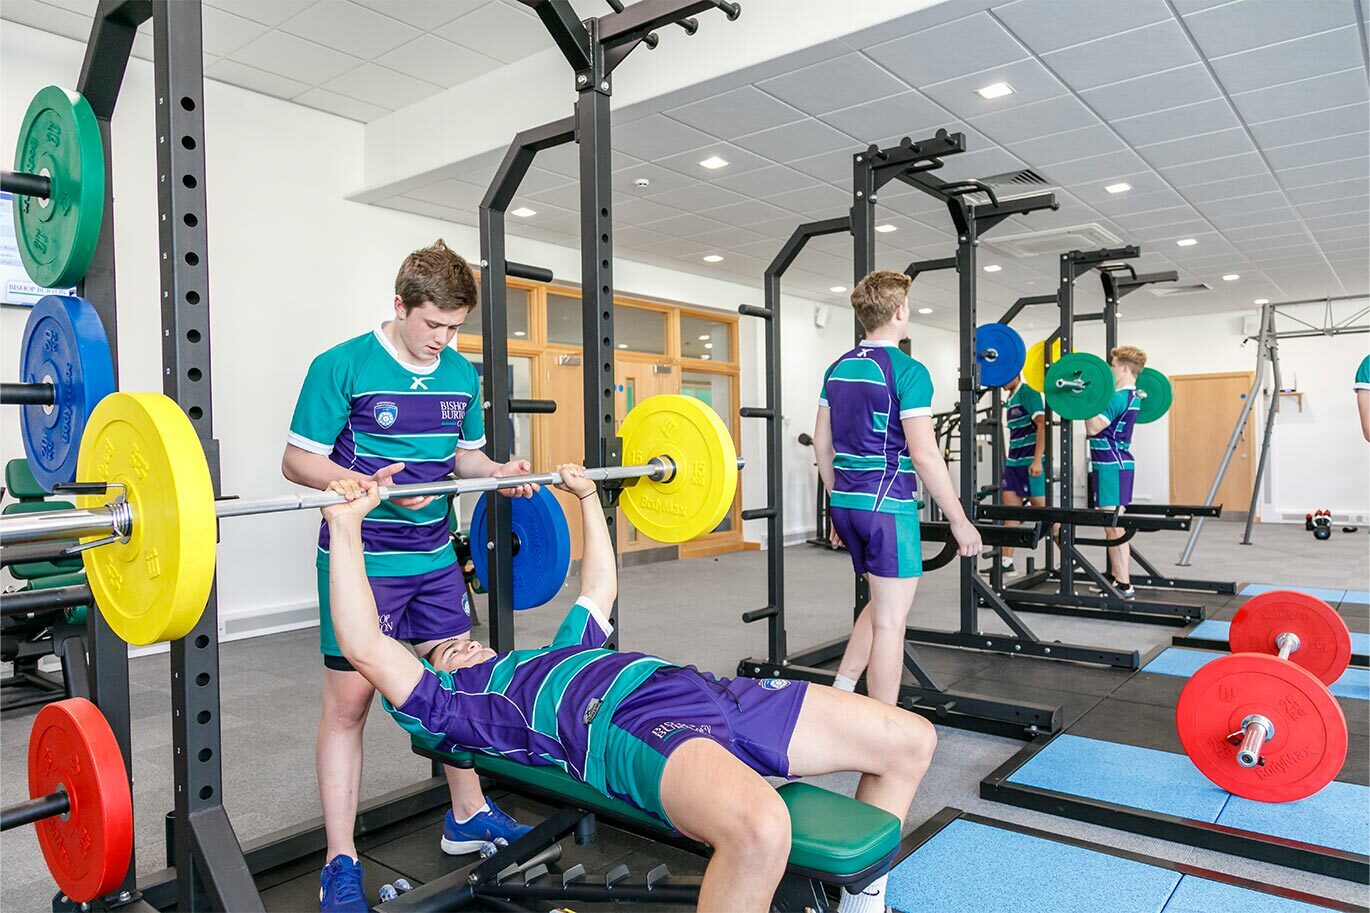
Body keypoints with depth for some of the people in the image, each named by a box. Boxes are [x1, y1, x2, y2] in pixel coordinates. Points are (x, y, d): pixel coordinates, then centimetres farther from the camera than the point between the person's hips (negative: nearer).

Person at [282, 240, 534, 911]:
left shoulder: (463, 375, 5)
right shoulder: (342, 367, -12)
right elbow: (297, 459, -9)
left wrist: (497, 471, -5)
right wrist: (362, 484, -26)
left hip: (435, 558, 6)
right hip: (362, 560, -5)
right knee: (349, 702, -1)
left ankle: (468, 817, 32)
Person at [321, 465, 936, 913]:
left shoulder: (557, 654, 38)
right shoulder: (453, 703, 19)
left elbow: (599, 588, 48)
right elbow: (367, 651, 8)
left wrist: (588, 497, 48)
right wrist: (345, 526, 5)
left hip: (706, 688, 8)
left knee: (912, 741, 2)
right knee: (760, 827, -42)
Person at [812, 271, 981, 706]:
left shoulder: (838, 368, 11)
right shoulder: (908, 371, -12)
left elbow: (822, 444, 13)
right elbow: (924, 455, -17)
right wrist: (960, 521, -9)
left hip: (847, 504, 8)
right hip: (887, 507, -8)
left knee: (884, 603, 22)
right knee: (890, 622, 1)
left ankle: (838, 695, 22)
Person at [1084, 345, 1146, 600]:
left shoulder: (1119, 397, -16)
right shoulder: (1132, 397, 14)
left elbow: (1093, 428, -25)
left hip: (1111, 466, -10)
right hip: (1118, 463, 11)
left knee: (1113, 525, -8)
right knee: (1114, 524, 17)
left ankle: (1123, 585, -6)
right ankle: (1116, 576, 26)